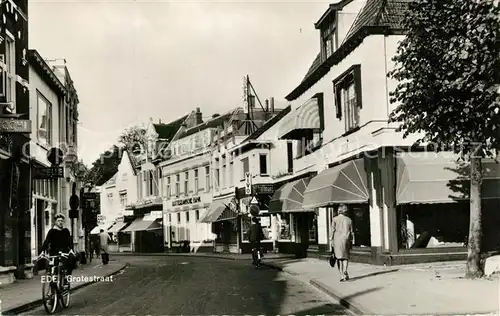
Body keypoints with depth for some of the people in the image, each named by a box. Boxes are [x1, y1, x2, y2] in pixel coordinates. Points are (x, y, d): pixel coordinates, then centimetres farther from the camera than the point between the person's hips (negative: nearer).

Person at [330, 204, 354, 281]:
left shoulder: (335, 219, 0)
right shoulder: (349, 220, 8)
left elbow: (333, 231, -4)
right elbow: (351, 233, 8)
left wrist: (331, 239, 2)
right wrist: (350, 243, 14)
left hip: (337, 239, -2)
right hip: (346, 240, 2)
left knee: (339, 258, 5)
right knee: (345, 257, 12)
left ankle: (342, 275, 0)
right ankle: (345, 269, -14)